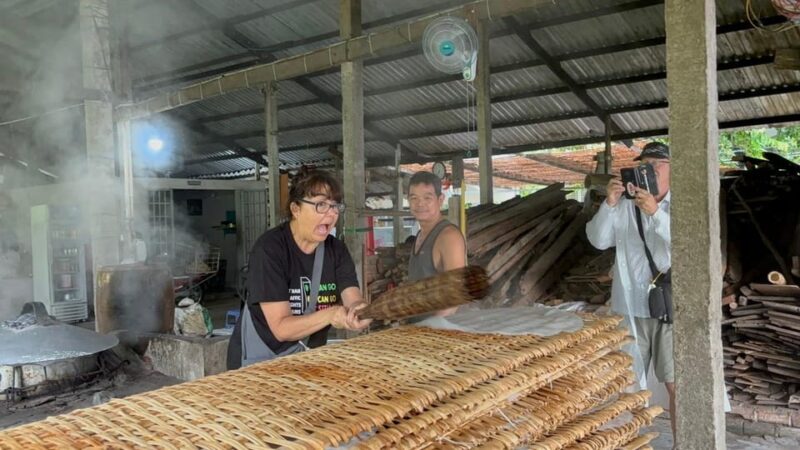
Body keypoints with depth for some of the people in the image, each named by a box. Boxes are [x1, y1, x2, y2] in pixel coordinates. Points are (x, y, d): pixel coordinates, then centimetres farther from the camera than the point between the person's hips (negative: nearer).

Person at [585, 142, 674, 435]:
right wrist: (609, 204, -19)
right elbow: (598, 240, -5)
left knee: (676, 385, 2)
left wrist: (655, 212, -30)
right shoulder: (625, 206, 4)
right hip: (630, 307, 2)